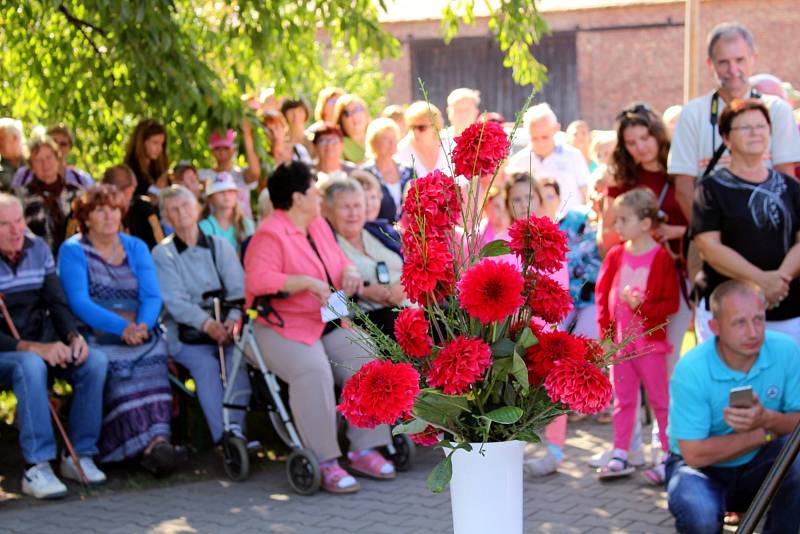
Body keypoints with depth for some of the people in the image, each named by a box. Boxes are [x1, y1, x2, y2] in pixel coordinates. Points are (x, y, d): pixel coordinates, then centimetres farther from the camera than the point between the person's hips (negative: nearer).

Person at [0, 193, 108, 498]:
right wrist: (33, 348, -30)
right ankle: (36, 467, -36)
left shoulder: (38, 249, 5)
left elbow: (57, 303, 7)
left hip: (44, 345, 5)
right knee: (30, 365, -38)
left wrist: (74, 337, -12)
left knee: (95, 361, -20)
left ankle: (80, 455, -13)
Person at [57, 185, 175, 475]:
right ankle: (152, 441, -42)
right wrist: (122, 327, -21)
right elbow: (78, 302, -8)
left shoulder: (136, 247, 18)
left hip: (140, 335, 3)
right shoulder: (72, 250, 6)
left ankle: (156, 439, -44)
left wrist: (143, 326, -16)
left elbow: (152, 296, 7)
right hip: (96, 337, -2)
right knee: (115, 367, -33)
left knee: (154, 354, -31)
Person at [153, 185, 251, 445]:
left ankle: (235, 428, -37)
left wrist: (233, 319, -22)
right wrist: (207, 324, -26)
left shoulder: (220, 245, 13)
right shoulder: (162, 253, 5)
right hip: (186, 333, -2)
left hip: (225, 327, 2)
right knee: (206, 365, -31)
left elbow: (239, 288, 1)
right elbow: (175, 301, -8)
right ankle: (223, 438, -38)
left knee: (238, 356, -30)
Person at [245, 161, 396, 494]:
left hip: (330, 324, 8)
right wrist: (307, 282, -25)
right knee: (313, 370, -34)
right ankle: (325, 463, -28)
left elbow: (339, 260, 26)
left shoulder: (319, 226, 17)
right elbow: (258, 281, -23)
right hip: (283, 328, -8)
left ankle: (363, 450, -7)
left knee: (369, 362, -14)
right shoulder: (270, 235, -10)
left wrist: (349, 272, 2)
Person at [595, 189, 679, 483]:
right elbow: (602, 293, 9)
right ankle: (620, 456, 18)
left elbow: (671, 303, -11)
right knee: (623, 401, 12)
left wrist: (642, 306, -23)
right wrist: (606, 330, 3)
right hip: (619, 342, 5)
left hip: (650, 342, -5)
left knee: (660, 400, 2)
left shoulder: (661, 258, -10)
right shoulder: (615, 255, 5)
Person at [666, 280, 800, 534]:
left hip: (758, 466, 3)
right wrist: (765, 434, -20)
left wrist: (768, 420, -32)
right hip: (703, 467, -3)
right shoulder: (691, 370, -22)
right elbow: (694, 454, -23)